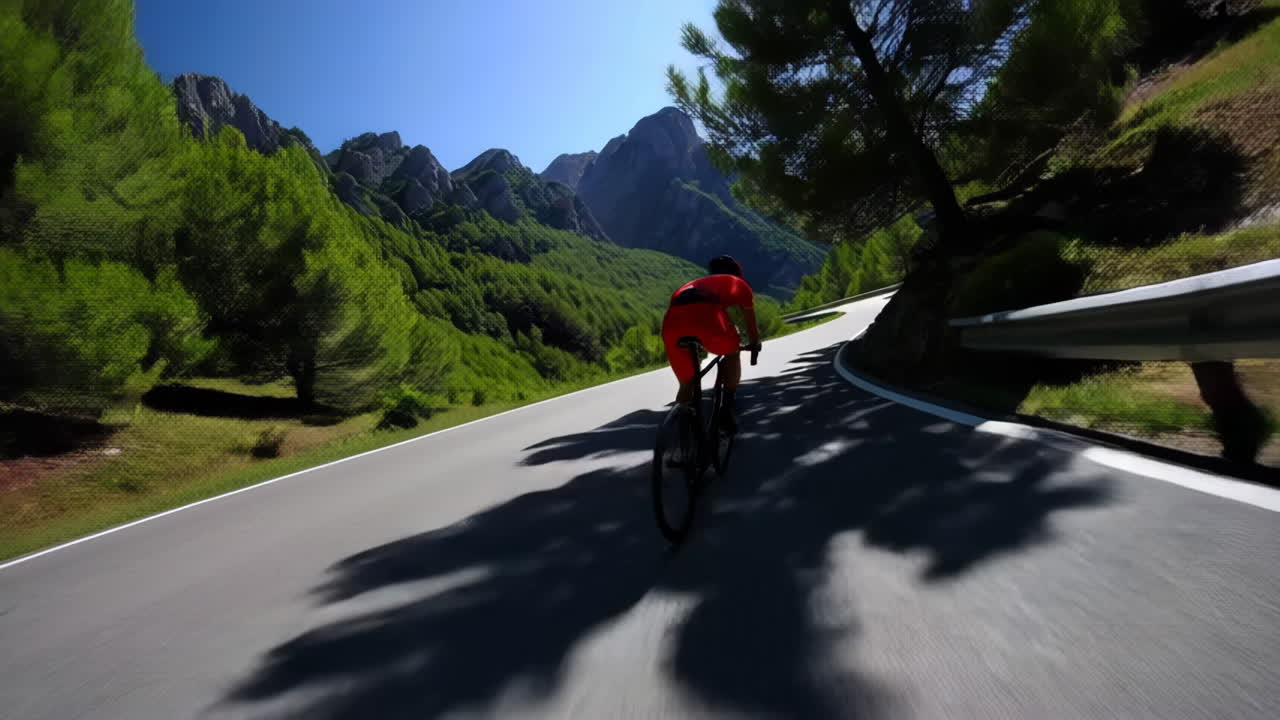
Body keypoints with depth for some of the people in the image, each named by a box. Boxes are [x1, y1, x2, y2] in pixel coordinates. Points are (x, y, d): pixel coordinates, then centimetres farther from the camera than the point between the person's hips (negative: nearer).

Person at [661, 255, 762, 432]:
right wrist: (754, 345, 62)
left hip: (671, 321, 4)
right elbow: (752, 327, 42)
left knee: (686, 384, 22)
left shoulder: (691, 285, 44)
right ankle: (728, 410, 23)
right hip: (706, 316, -3)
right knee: (732, 353, 29)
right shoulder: (738, 283, 35)